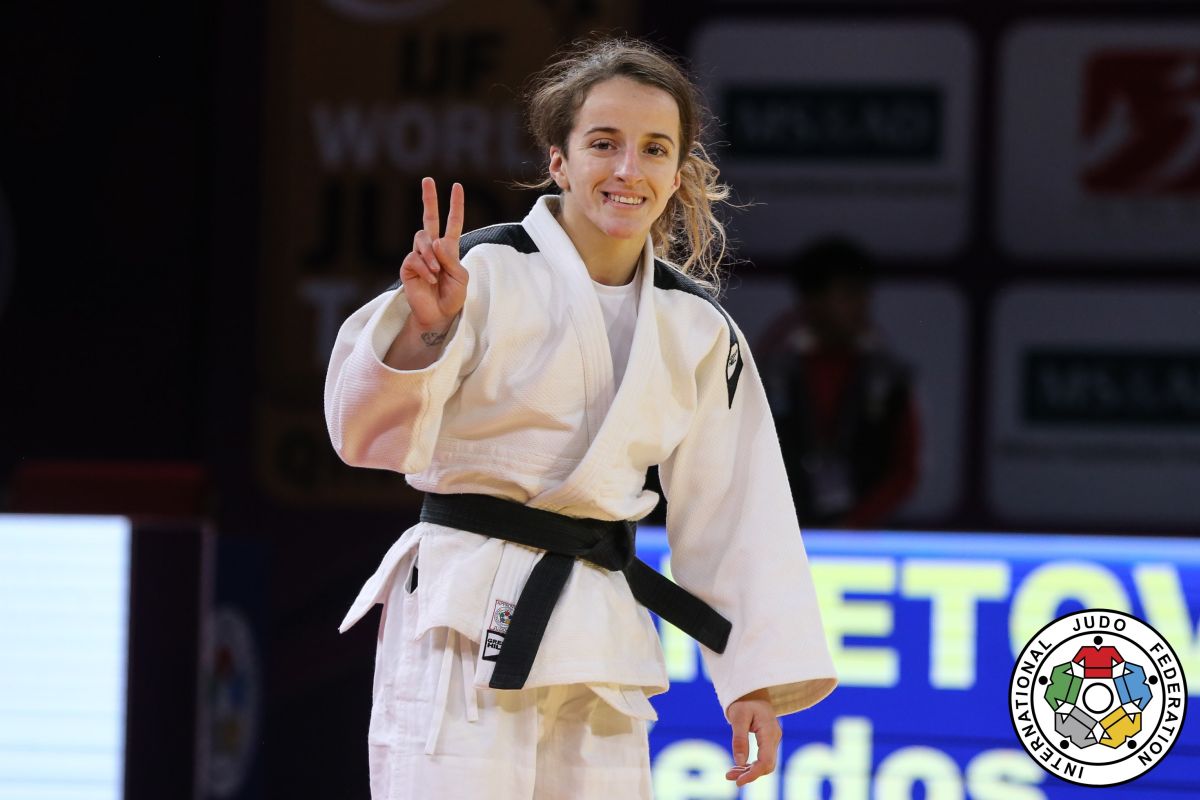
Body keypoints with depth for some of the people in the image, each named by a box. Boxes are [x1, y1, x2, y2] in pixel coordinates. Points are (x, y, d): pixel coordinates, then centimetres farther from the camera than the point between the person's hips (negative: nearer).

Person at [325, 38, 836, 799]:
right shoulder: (485, 271, -6)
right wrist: (425, 329, -31)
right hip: (466, 619, -5)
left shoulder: (699, 330, 10)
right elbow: (374, 433, -13)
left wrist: (757, 677, 10)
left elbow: (731, 511, 14)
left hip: (600, 639, 6)